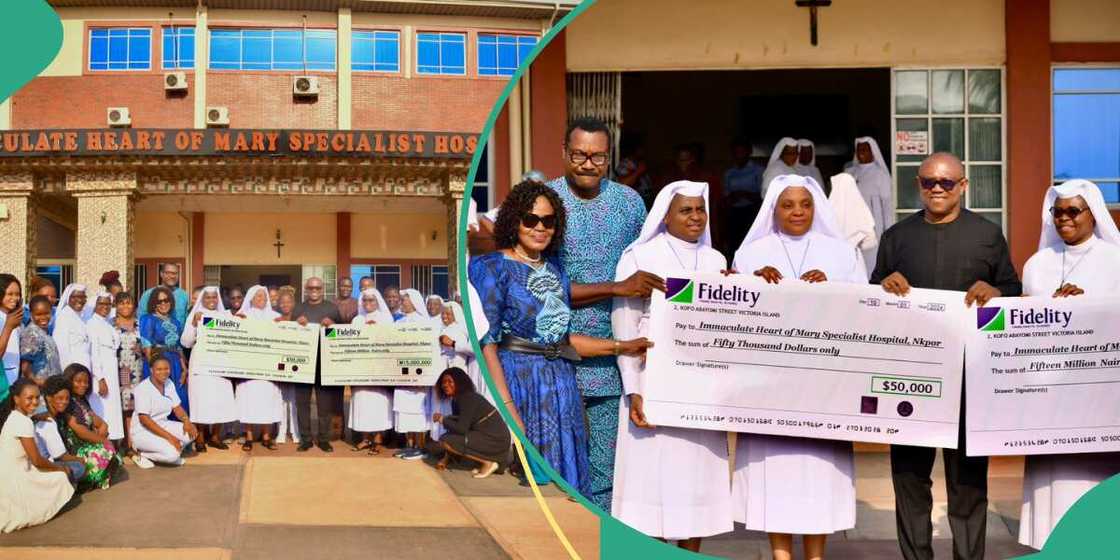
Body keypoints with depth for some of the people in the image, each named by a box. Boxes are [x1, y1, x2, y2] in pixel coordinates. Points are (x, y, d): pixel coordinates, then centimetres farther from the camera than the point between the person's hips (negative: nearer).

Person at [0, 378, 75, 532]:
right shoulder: (24, 422, -19)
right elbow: (37, 460, -15)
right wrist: (60, 468, 0)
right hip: (13, 481, -9)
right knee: (62, 479, -2)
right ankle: (22, 514, -2)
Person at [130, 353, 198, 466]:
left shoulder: (169, 383, 1)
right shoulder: (143, 388, -20)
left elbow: (177, 407, 7)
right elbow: (144, 420, -23)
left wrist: (186, 421, -16)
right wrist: (169, 436, -26)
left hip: (162, 425, 7)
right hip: (142, 431, -7)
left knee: (191, 433, -16)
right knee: (172, 454, -26)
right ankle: (141, 453, -3)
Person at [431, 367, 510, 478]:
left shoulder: (467, 398, -16)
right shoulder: (457, 399, 12)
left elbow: (461, 428, -22)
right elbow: (457, 425, 19)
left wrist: (442, 420, -8)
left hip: (496, 441, -10)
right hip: (487, 437, 10)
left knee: (446, 441, -15)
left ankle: (488, 463, -10)